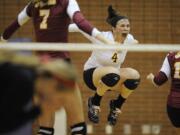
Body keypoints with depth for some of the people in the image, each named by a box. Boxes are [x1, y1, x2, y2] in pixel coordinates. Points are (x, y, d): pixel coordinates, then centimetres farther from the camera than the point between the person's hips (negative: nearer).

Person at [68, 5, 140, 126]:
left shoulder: (129, 39, -12)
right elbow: (80, 27, -17)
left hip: (113, 76, 5)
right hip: (92, 74, -5)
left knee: (134, 75, -26)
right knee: (113, 74, -40)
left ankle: (116, 106, 0)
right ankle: (94, 102, -11)